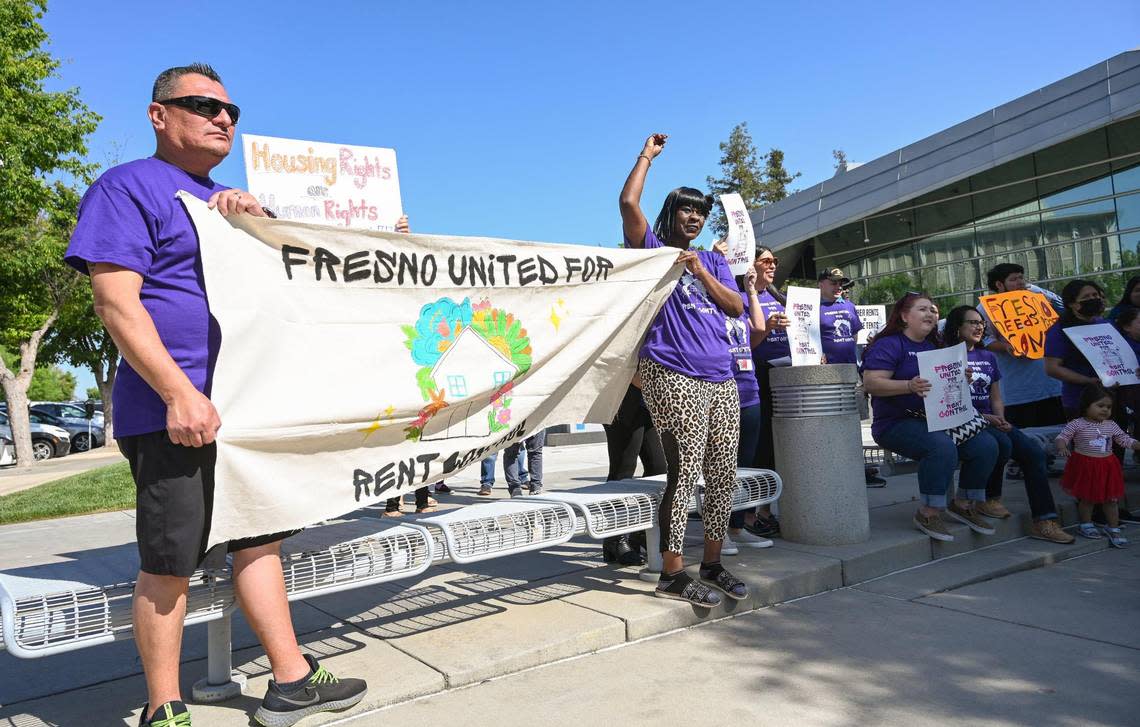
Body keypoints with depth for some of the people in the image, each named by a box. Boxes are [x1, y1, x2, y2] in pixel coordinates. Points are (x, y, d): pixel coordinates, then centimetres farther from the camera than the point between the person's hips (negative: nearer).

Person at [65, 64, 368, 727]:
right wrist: (180, 393, -21)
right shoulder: (128, 187, -4)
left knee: (261, 540, 11)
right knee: (170, 565, 1)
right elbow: (116, 302, -13)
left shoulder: (227, 199, 20)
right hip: (175, 414, -8)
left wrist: (258, 215, 1)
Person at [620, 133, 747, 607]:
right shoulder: (653, 248, 7)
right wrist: (647, 155, 4)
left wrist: (699, 270, -1)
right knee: (684, 473, -10)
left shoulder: (712, 261, 23)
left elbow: (736, 308, 10)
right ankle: (672, 573, 0)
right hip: (674, 377, -6)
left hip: (721, 380, 7)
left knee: (723, 475, 8)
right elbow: (628, 203, -9)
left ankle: (712, 565, 21)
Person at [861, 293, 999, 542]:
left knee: (986, 445, -9)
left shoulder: (934, 347, 19)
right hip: (897, 423, -8)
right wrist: (909, 386, -32)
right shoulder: (888, 345, -8)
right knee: (942, 446, -34)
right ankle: (928, 513, -19)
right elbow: (871, 383, -19)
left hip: (936, 420, 8)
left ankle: (964, 504, 10)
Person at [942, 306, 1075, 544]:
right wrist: (982, 417, -16)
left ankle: (1044, 522, -14)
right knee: (1002, 443, -33)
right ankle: (989, 499, -10)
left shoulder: (989, 357, 21)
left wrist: (1000, 419, 0)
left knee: (1034, 451, -14)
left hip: (991, 421, 7)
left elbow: (996, 398, 21)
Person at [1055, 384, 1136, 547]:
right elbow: (1062, 436, -13)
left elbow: (1124, 440, 9)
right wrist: (1062, 447, -33)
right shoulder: (1077, 425, -12)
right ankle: (1085, 525, 24)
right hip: (1085, 466, -4)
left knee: (1110, 499, 11)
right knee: (1087, 498, 6)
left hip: (1107, 467, 5)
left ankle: (1113, 528, 24)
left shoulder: (1111, 425, 3)